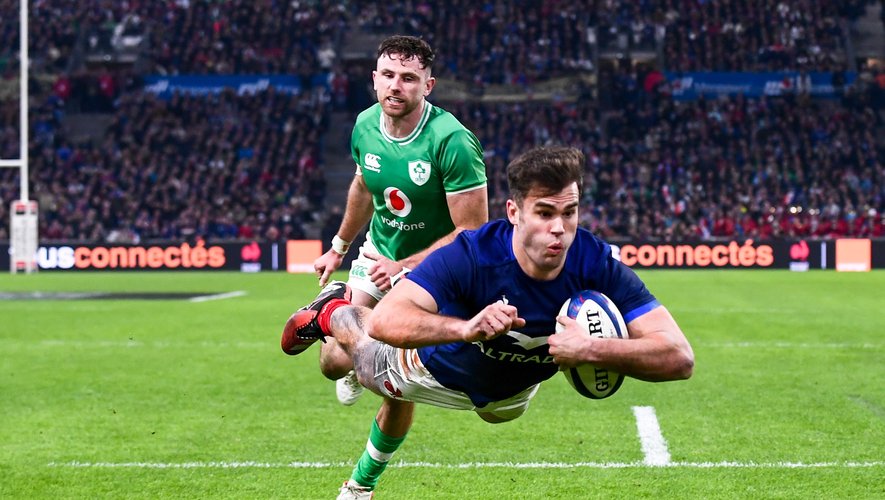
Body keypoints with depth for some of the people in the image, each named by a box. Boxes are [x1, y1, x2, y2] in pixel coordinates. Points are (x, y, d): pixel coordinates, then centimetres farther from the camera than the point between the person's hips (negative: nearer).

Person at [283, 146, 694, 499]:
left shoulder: (598, 266, -39)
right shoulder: (471, 255, -46)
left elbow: (679, 358, -43)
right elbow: (383, 322, -55)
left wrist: (592, 349, -57)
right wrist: (465, 328, -70)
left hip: (515, 384, 4)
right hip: (443, 367, -4)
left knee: (498, 412, 39)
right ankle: (333, 313, 58)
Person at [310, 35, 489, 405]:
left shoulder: (451, 141, -29)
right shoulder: (366, 126, -10)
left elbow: (473, 231, -25)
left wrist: (404, 268, -26)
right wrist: (339, 248, 24)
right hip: (380, 253, 4)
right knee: (335, 361, -1)